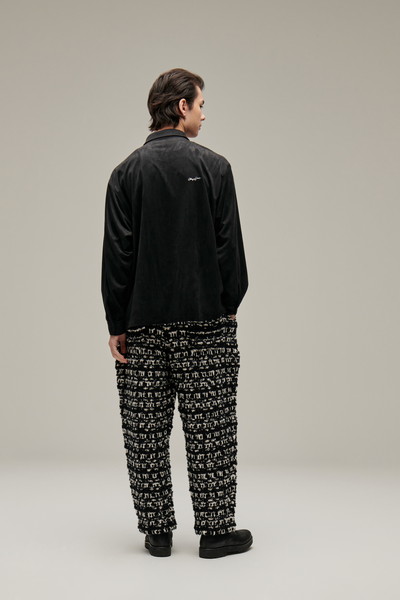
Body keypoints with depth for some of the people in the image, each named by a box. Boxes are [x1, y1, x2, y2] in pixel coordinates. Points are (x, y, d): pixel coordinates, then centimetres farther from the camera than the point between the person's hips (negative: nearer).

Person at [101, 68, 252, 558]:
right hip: (205, 321, -2)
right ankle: (215, 531, 13)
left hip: (143, 324, 2)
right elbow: (229, 245, -4)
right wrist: (228, 305, 8)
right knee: (209, 428, 6)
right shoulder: (213, 167, -3)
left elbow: (117, 253, -1)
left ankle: (156, 532, 16)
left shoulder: (127, 171, 2)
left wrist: (117, 324, 3)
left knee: (145, 431, 8)